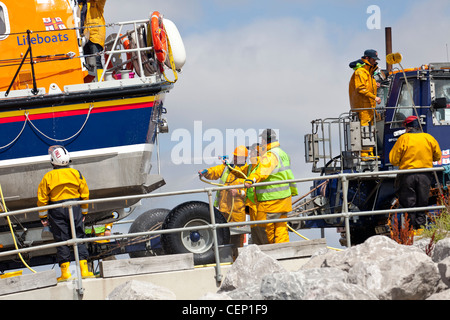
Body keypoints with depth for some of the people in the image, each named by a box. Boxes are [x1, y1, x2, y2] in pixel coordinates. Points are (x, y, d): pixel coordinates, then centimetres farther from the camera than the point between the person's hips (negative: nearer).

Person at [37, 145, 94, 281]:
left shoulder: (48, 177, -3)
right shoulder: (76, 174, 1)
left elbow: (42, 199, 0)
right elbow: (85, 194, 7)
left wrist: (43, 216, 11)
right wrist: (84, 212, 18)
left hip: (57, 211, -1)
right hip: (75, 209, 1)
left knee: (62, 240, 3)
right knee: (79, 238, 7)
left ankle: (65, 271, -2)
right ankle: (84, 269, 1)